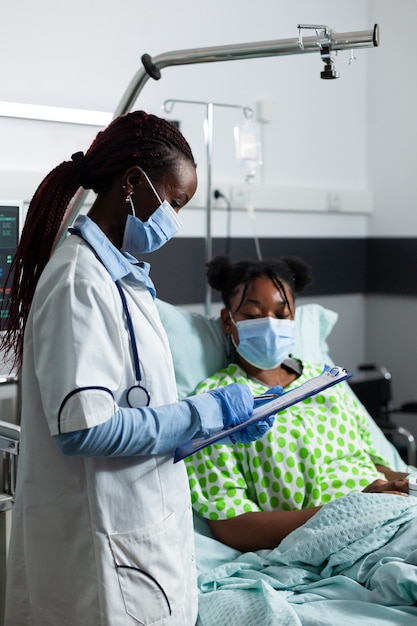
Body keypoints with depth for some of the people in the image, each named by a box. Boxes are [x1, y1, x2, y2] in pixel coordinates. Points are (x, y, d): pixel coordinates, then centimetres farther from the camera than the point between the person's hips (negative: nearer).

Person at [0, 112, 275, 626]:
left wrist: (226, 415, 5)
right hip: (108, 544, -9)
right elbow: (83, 426, -26)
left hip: (145, 529, 9)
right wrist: (208, 412, -18)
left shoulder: (124, 274, 11)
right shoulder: (79, 279, -18)